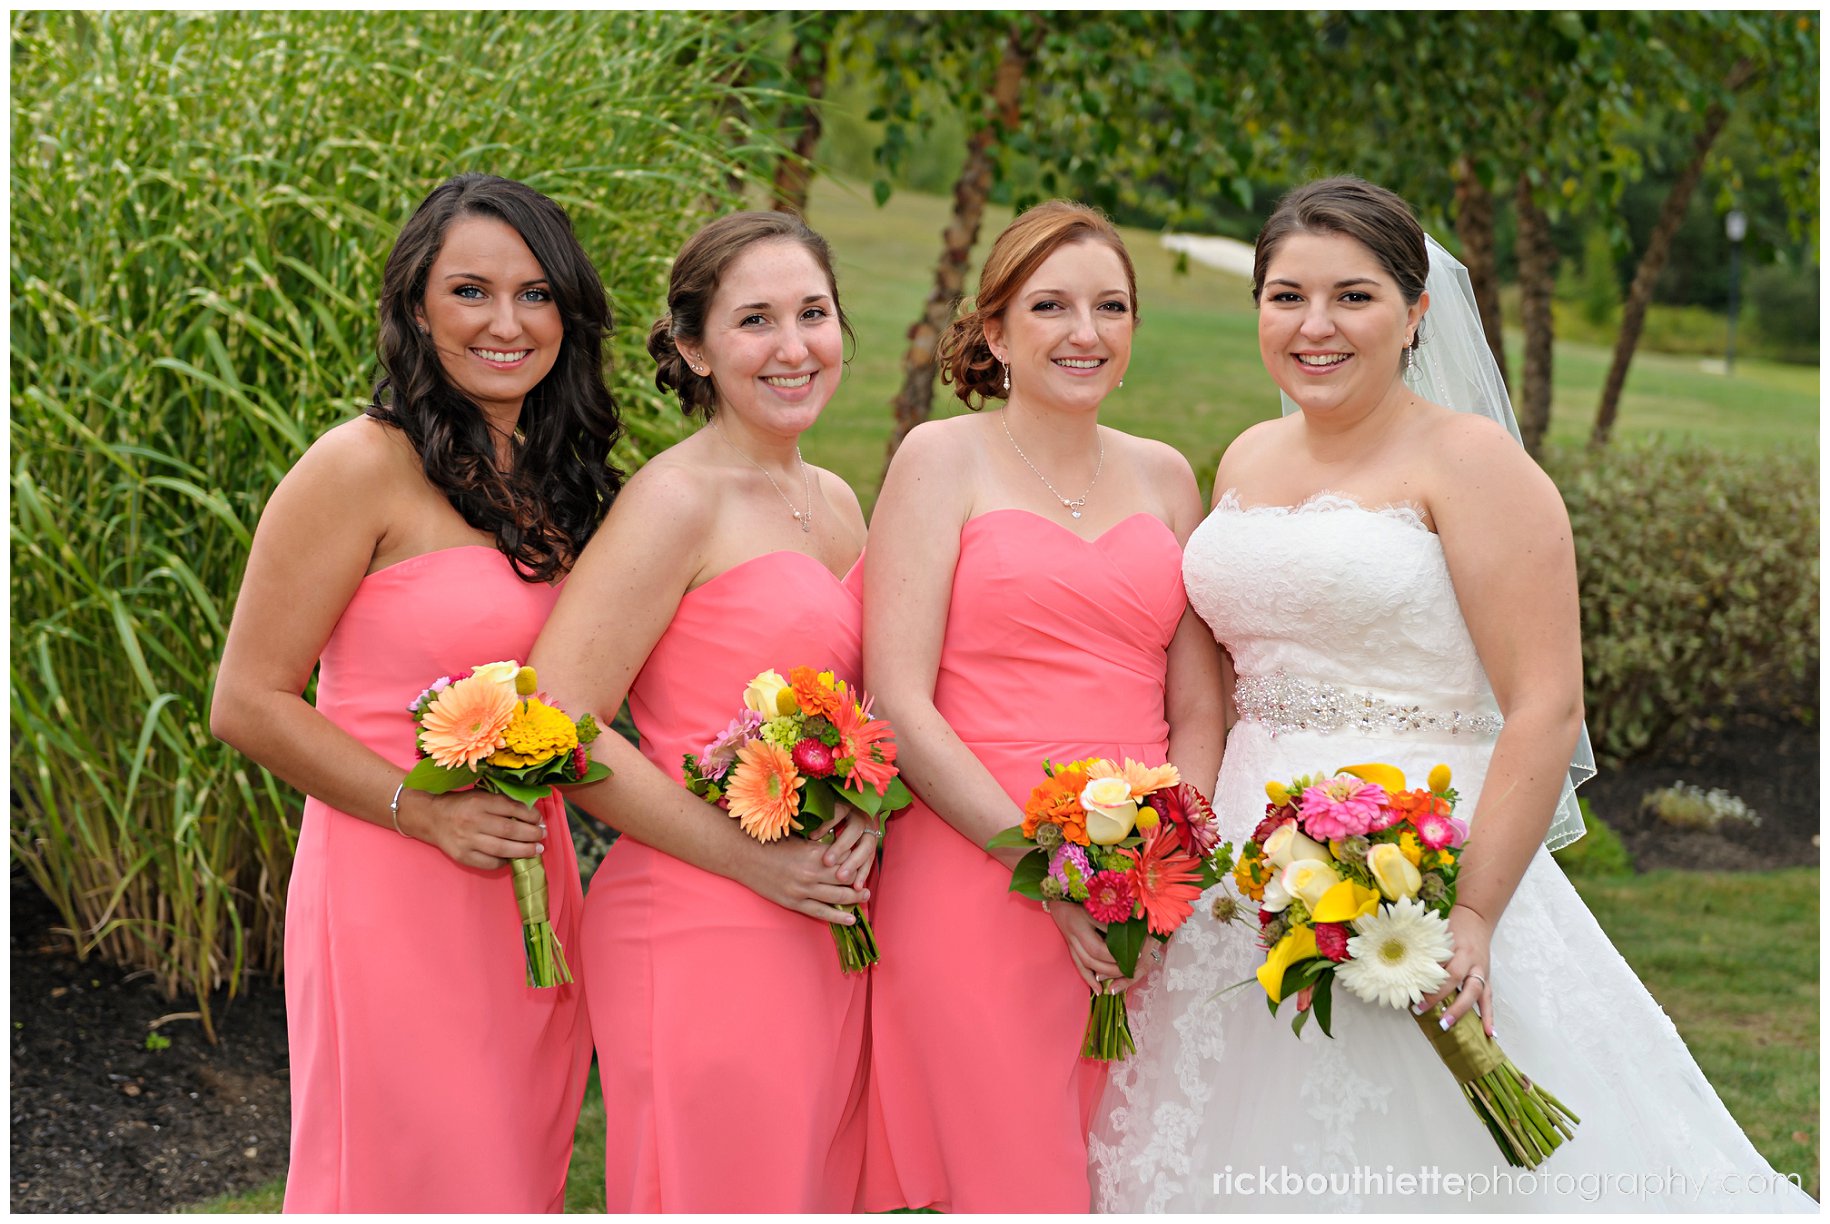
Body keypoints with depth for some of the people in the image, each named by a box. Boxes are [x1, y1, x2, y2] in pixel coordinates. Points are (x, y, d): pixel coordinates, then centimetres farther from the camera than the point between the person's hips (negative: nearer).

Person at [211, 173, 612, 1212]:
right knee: (409, 1176, 3)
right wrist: (429, 812, -16)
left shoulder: (560, 479, 11)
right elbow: (249, 703, -12)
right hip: (394, 891, -7)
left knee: (518, 1174, 15)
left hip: (531, 884, 7)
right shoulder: (366, 467, -11)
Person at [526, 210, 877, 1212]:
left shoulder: (836, 505, 11)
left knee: (818, 1187, 15)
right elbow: (557, 723, -19)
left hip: (822, 933, 7)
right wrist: (749, 857, -16)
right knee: (718, 1194, 3)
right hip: (703, 932, -7)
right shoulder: (678, 500, -12)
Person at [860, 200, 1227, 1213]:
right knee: (1014, 1189, -3)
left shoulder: (1163, 477, 13)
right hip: (973, 884, -4)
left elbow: (1199, 707, 12)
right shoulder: (944, 457, 0)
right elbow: (898, 704, -8)